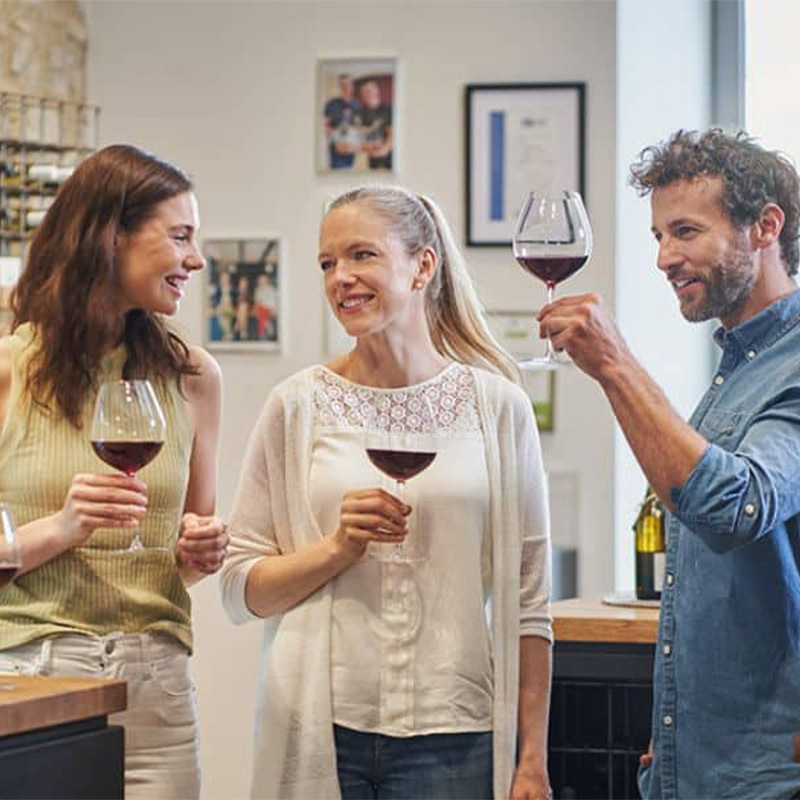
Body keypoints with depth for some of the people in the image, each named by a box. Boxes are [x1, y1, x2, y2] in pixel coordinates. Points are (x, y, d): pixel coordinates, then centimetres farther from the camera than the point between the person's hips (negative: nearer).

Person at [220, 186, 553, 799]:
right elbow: (241, 590, 5)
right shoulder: (298, 405, 4)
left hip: (451, 731, 0)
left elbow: (528, 602, 3)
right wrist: (337, 548, -11)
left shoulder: (497, 405, 2)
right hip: (320, 726, 1)